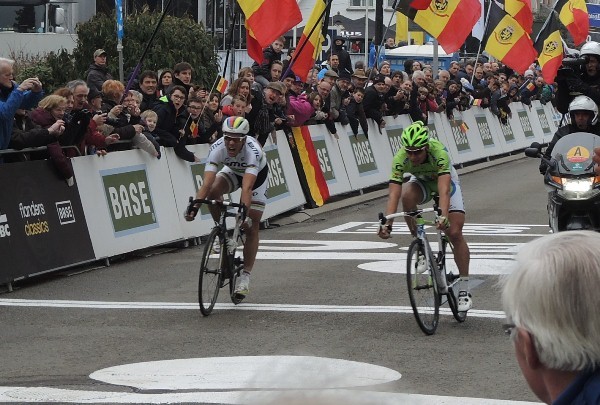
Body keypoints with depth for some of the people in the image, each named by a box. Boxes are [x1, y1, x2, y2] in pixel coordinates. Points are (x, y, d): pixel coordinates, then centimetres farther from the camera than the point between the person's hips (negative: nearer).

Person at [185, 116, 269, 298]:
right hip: (233, 171, 3)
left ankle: (245, 276, 1)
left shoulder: (253, 150, -41)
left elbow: (247, 187, -50)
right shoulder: (217, 148, -34)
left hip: (258, 174, -3)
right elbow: (207, 183, -41)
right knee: (213, 192, -29)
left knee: (251, 227, -7)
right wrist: (195, 206, -54)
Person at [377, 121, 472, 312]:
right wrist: (387, 223, -52)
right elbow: (394, 194, -39)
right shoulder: (400, 159, -33)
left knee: (455, 233, -12)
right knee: (408, 196, -35)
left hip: (446, 179, -2)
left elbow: (443, 189, -50)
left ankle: (464, 290, -2)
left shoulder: (438, 152, -40)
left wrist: (443, 216, -65)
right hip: (421, 181, 2)